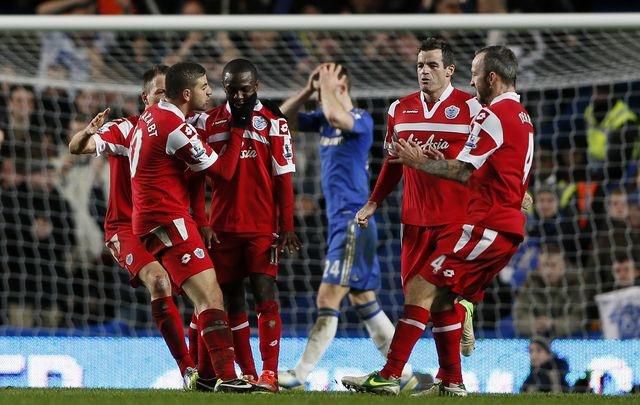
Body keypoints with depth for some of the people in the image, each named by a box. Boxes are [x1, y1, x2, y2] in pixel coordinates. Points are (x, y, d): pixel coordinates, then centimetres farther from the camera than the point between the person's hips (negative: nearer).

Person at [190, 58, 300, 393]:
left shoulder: (272, 122, -1)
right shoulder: (207, 122, 6)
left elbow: (284, 178, -2)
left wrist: (287, 226, -7)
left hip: (262, 226, -3)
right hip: (223, 226, 3)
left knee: (265, 296, -11)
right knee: (233, 300, 4)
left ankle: (269, 373, -13)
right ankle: (247, 374, 10)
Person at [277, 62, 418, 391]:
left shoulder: (362, 120, -10)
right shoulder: (323, 120, 14)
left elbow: (336, 116, -32)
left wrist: (327, 87, -15)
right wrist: (309, 90, 3)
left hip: (353, 222, -10)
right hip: (341, 223, 10)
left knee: (328, 298, -12)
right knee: (364, 300, 11)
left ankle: (298, 376, -15)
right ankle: (403, 375, 15)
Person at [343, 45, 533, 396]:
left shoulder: (493, 115, -11)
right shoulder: (522, 118, 20)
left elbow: (464, 171, -13)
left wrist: (419, 162, -2)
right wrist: (445, 162, 16)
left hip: (483, 223, -10)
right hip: (508, 225, 10)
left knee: (421, 289, -11)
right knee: (442, 298, 15)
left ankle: (388, 376, -15)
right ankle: (450, 382, 15)